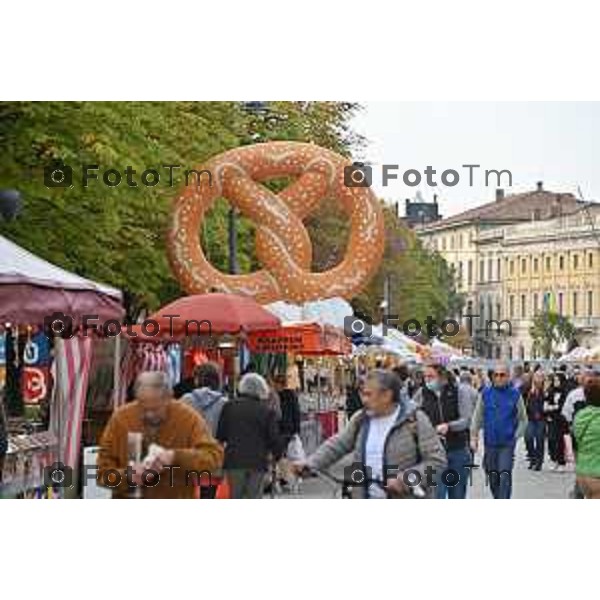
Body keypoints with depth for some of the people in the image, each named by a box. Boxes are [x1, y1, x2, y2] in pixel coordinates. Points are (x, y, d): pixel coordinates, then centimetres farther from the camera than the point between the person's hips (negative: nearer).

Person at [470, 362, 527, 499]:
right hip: (490, 443, 3)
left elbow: (523, 419, 6)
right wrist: (474, 437, 2)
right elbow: (477, 417, 7)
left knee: (505, 476, -11)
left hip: (507, 443, -3)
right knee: (492, 477, 11)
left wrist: (516, 436, -4)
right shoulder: (486, 393, 2)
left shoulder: (515, 394, -2)